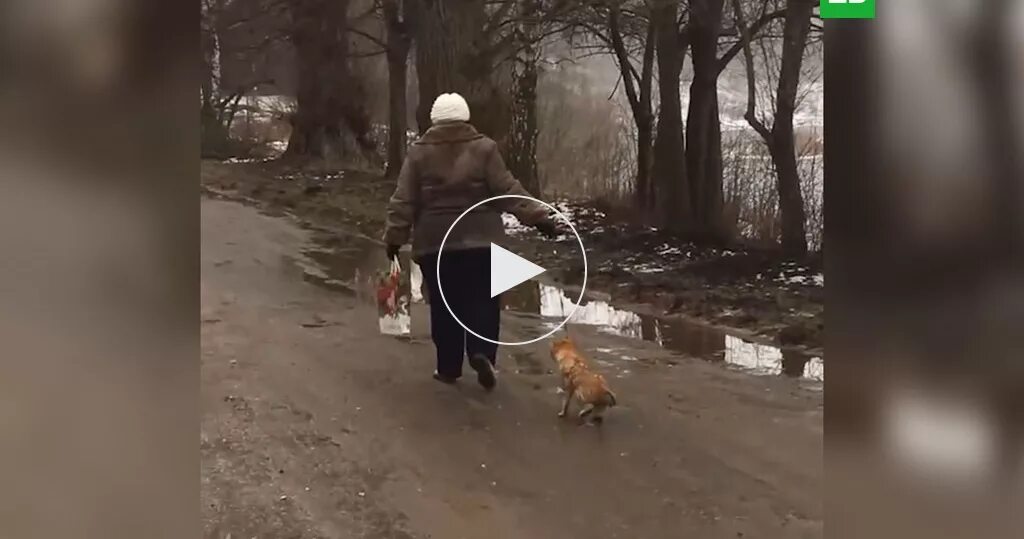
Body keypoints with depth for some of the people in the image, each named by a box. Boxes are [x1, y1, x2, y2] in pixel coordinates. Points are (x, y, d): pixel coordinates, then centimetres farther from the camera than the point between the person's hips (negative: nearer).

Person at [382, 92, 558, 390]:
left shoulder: (419, 152, 1)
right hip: (480, 240, -1)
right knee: (483, 301, 8)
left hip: (435, 243, 1)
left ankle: (448, 367, 13)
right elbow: (507, 190, -7)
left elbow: (404, 200, -1)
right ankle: (481, 352, -12)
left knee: (444, 306, 9)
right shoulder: (484, 148, -2)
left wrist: (395, 236, 4)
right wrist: (538, 216, -5)